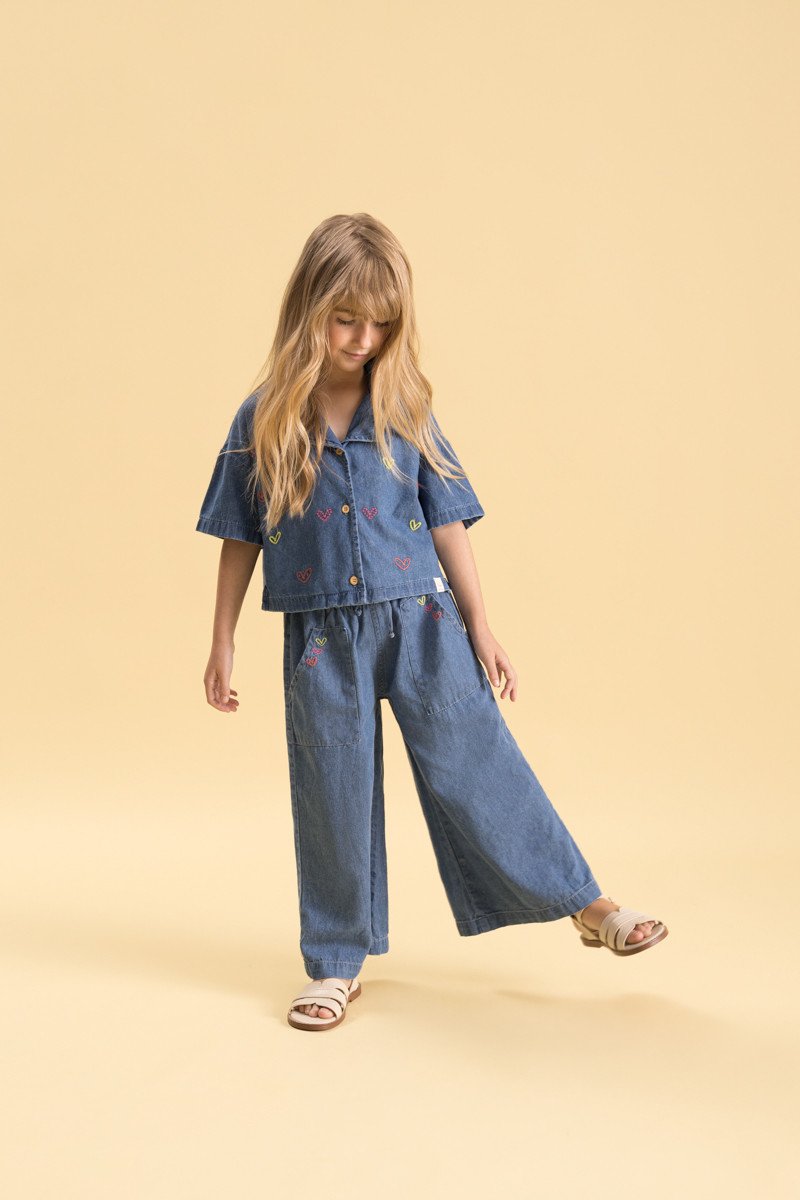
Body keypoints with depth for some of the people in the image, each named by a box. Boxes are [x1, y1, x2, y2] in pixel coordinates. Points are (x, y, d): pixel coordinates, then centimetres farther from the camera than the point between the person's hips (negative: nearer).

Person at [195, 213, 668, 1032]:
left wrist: (478, 626, 3)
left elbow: (447, 521, 4)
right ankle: (336, 964, 24)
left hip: (421, 622, 0)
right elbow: (241, 538, 4)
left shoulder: (404, 410, 0)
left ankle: (586, 906, 20)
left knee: (475, 769, 4)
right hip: (322, 638, 0)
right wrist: (222, 644, 5)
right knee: (333, 798, 8)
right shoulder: (263, 421, -2)